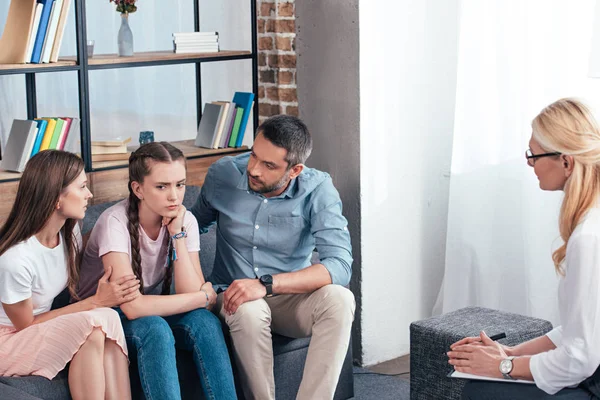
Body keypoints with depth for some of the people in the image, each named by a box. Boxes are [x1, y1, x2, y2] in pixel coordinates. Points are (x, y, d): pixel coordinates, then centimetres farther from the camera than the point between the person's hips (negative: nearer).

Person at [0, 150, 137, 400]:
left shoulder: (69, 231, -5)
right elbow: (27, 325, -15)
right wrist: (97, 302, -17)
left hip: (44, 332, 7)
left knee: (108, 319, -25)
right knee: (94, 324, -31)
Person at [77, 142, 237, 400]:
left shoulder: (184, 221, -10)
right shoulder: (115, 222, -25)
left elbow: (190, 293, -18)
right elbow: (133, 307, -33)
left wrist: (177, 234, -24)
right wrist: (205, 296, -24)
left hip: (152, 311, 5)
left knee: (204, 321, -25)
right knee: (155, 329, -34)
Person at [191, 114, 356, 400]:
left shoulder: (318, 190, -14)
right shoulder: (222, 175, -7)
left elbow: (340, 265, -26)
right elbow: (197, 223, 15)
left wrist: (267, 285, -36)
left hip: (293, 296, 0)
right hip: (234, 296, 0)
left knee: (338, 299, -32)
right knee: (249, 311, -36)